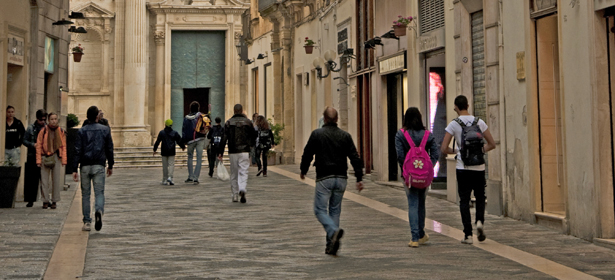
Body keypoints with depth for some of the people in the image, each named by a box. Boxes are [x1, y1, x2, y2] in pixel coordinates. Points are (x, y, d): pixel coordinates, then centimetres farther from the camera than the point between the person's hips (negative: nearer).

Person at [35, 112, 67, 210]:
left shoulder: (61, 132, 7)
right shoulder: (43, 131, 0)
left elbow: (64, 146, 8)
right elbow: (39, 146, 0)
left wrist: (64, 160, 1)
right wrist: (39, 160, -6)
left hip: (57, 157, 2)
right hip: (45, 157, -2)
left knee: (56, 180, 3)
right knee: (44, 180, -1)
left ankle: (54, 201, 11)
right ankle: (45, 201, 8)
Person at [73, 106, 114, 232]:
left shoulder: (82, 131, 1)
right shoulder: (105, 130, 3)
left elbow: (77, 151, -3)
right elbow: (109, 149, 6)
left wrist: (75, 169, -4)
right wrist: (110, 166, 16)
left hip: (85, 166, 0)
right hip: (99, 166, 0)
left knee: (85, 194, 9)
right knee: (99, 192, 1)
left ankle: (87, 222, 8)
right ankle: (99, 211, -30)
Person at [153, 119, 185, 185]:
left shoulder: (161, 133, 0)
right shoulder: (175, 133, 0)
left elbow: (157, 141, 0)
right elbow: (179, 141, 6)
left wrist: (155, 149, 9)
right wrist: (183, 147, 23)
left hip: (164, 152, 1)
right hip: (171, 152, -1)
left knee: (165, 166, 7)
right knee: (171, 164, 0)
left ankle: (165, 180, 9)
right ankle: (170, 177, -21)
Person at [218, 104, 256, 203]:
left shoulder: (228, 122, 1)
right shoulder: (248, 122, 3)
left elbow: (224, 138, -4)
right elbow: (254, 136, 10)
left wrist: (220, 152, -3)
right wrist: (251, 145, 30)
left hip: (232, 152, 1)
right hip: (245, 151, -1)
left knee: (234, 174, 11)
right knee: (243, 172, -3)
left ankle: (235, 195, 14)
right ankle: (242, 189, -27)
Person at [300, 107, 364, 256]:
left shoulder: (317, 134, -4)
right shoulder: (345, 135, 4)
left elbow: (307, 154, 1)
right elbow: (355, 157, 1)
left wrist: (303, 171, 18)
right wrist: (359, 178, 3)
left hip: (324, 178, -4)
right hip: (341, 178, 4)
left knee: (320, 210, 3)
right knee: (335, 211, 12)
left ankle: (334, 231, -25)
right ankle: (331, 246, 11)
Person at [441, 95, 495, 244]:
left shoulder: (453, 124, -5)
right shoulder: (480, 122, 2)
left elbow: (444, 149, -7)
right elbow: (492, 144, 6)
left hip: (463, 168, -2)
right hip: (479, 167, 2)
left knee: (464, 200, 6)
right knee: (480, 197, 19)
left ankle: (468, 235, 2)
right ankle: (480, 221, -7)